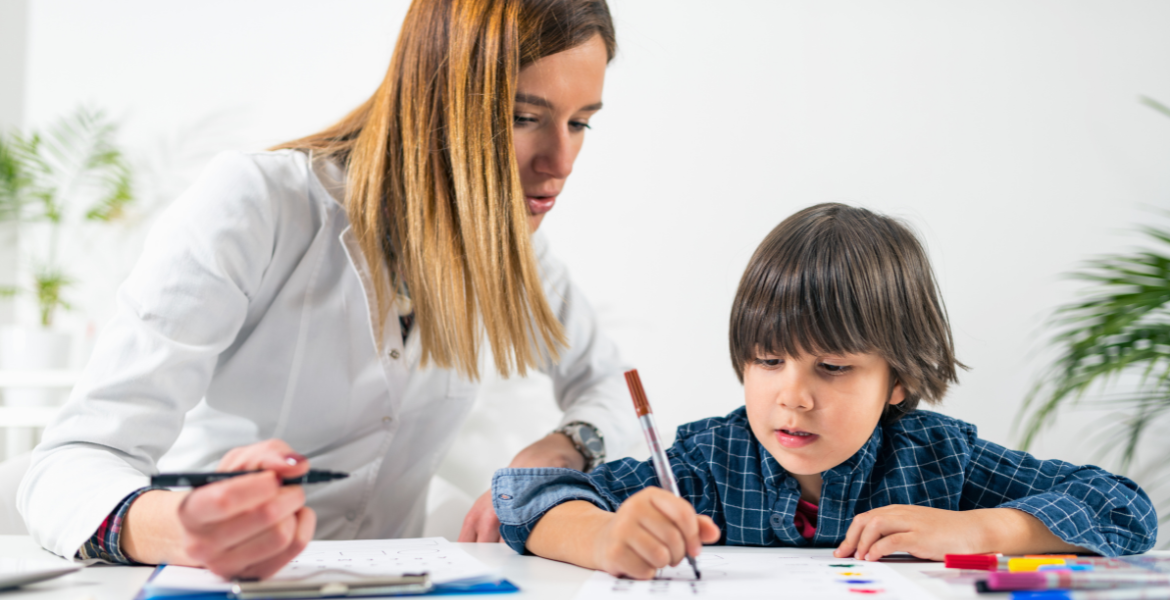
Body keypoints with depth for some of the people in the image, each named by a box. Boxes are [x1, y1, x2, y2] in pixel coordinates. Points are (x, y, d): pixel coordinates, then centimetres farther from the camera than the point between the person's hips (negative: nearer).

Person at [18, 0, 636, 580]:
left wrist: (560, 452, -10)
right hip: (207, 590, -2)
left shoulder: (504, 242, -1)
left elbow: (607, 382, 14)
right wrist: (182, 530, -46)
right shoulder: (255, 205, -18)